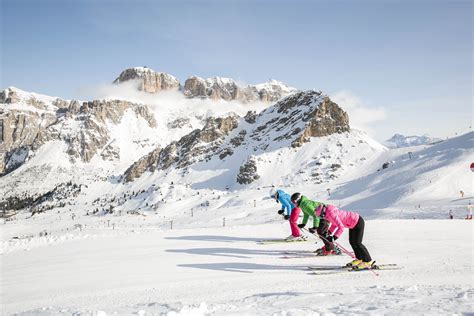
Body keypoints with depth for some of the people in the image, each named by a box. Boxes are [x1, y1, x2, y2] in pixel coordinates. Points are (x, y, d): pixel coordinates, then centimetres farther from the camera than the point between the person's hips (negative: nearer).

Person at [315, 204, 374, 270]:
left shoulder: (332, 214, -29)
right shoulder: (329, 213, 1)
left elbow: (341, 227, -33)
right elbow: (335, 223, 16)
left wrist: (334, 237, -34)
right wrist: (329, 233, 6)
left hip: (358, 222, -10)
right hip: (353, 222, 10)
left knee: (357, 243, -6)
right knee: (352, 241, 16)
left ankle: (368, 262, 4)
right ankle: (359, 259, 29)